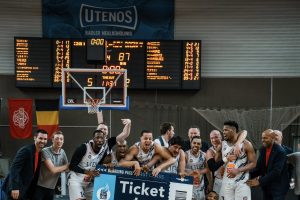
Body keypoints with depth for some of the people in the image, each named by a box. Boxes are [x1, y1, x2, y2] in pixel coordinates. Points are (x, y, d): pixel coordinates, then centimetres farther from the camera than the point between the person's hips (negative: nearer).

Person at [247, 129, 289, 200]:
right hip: (266, 186, 6)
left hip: (278, 187, -6)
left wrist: (260, 181, -26)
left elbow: (276, 171, -24)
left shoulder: (280, 151, -18)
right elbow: (259, 167, 5)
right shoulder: (262, 150, 4)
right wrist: (250, 175, -13)